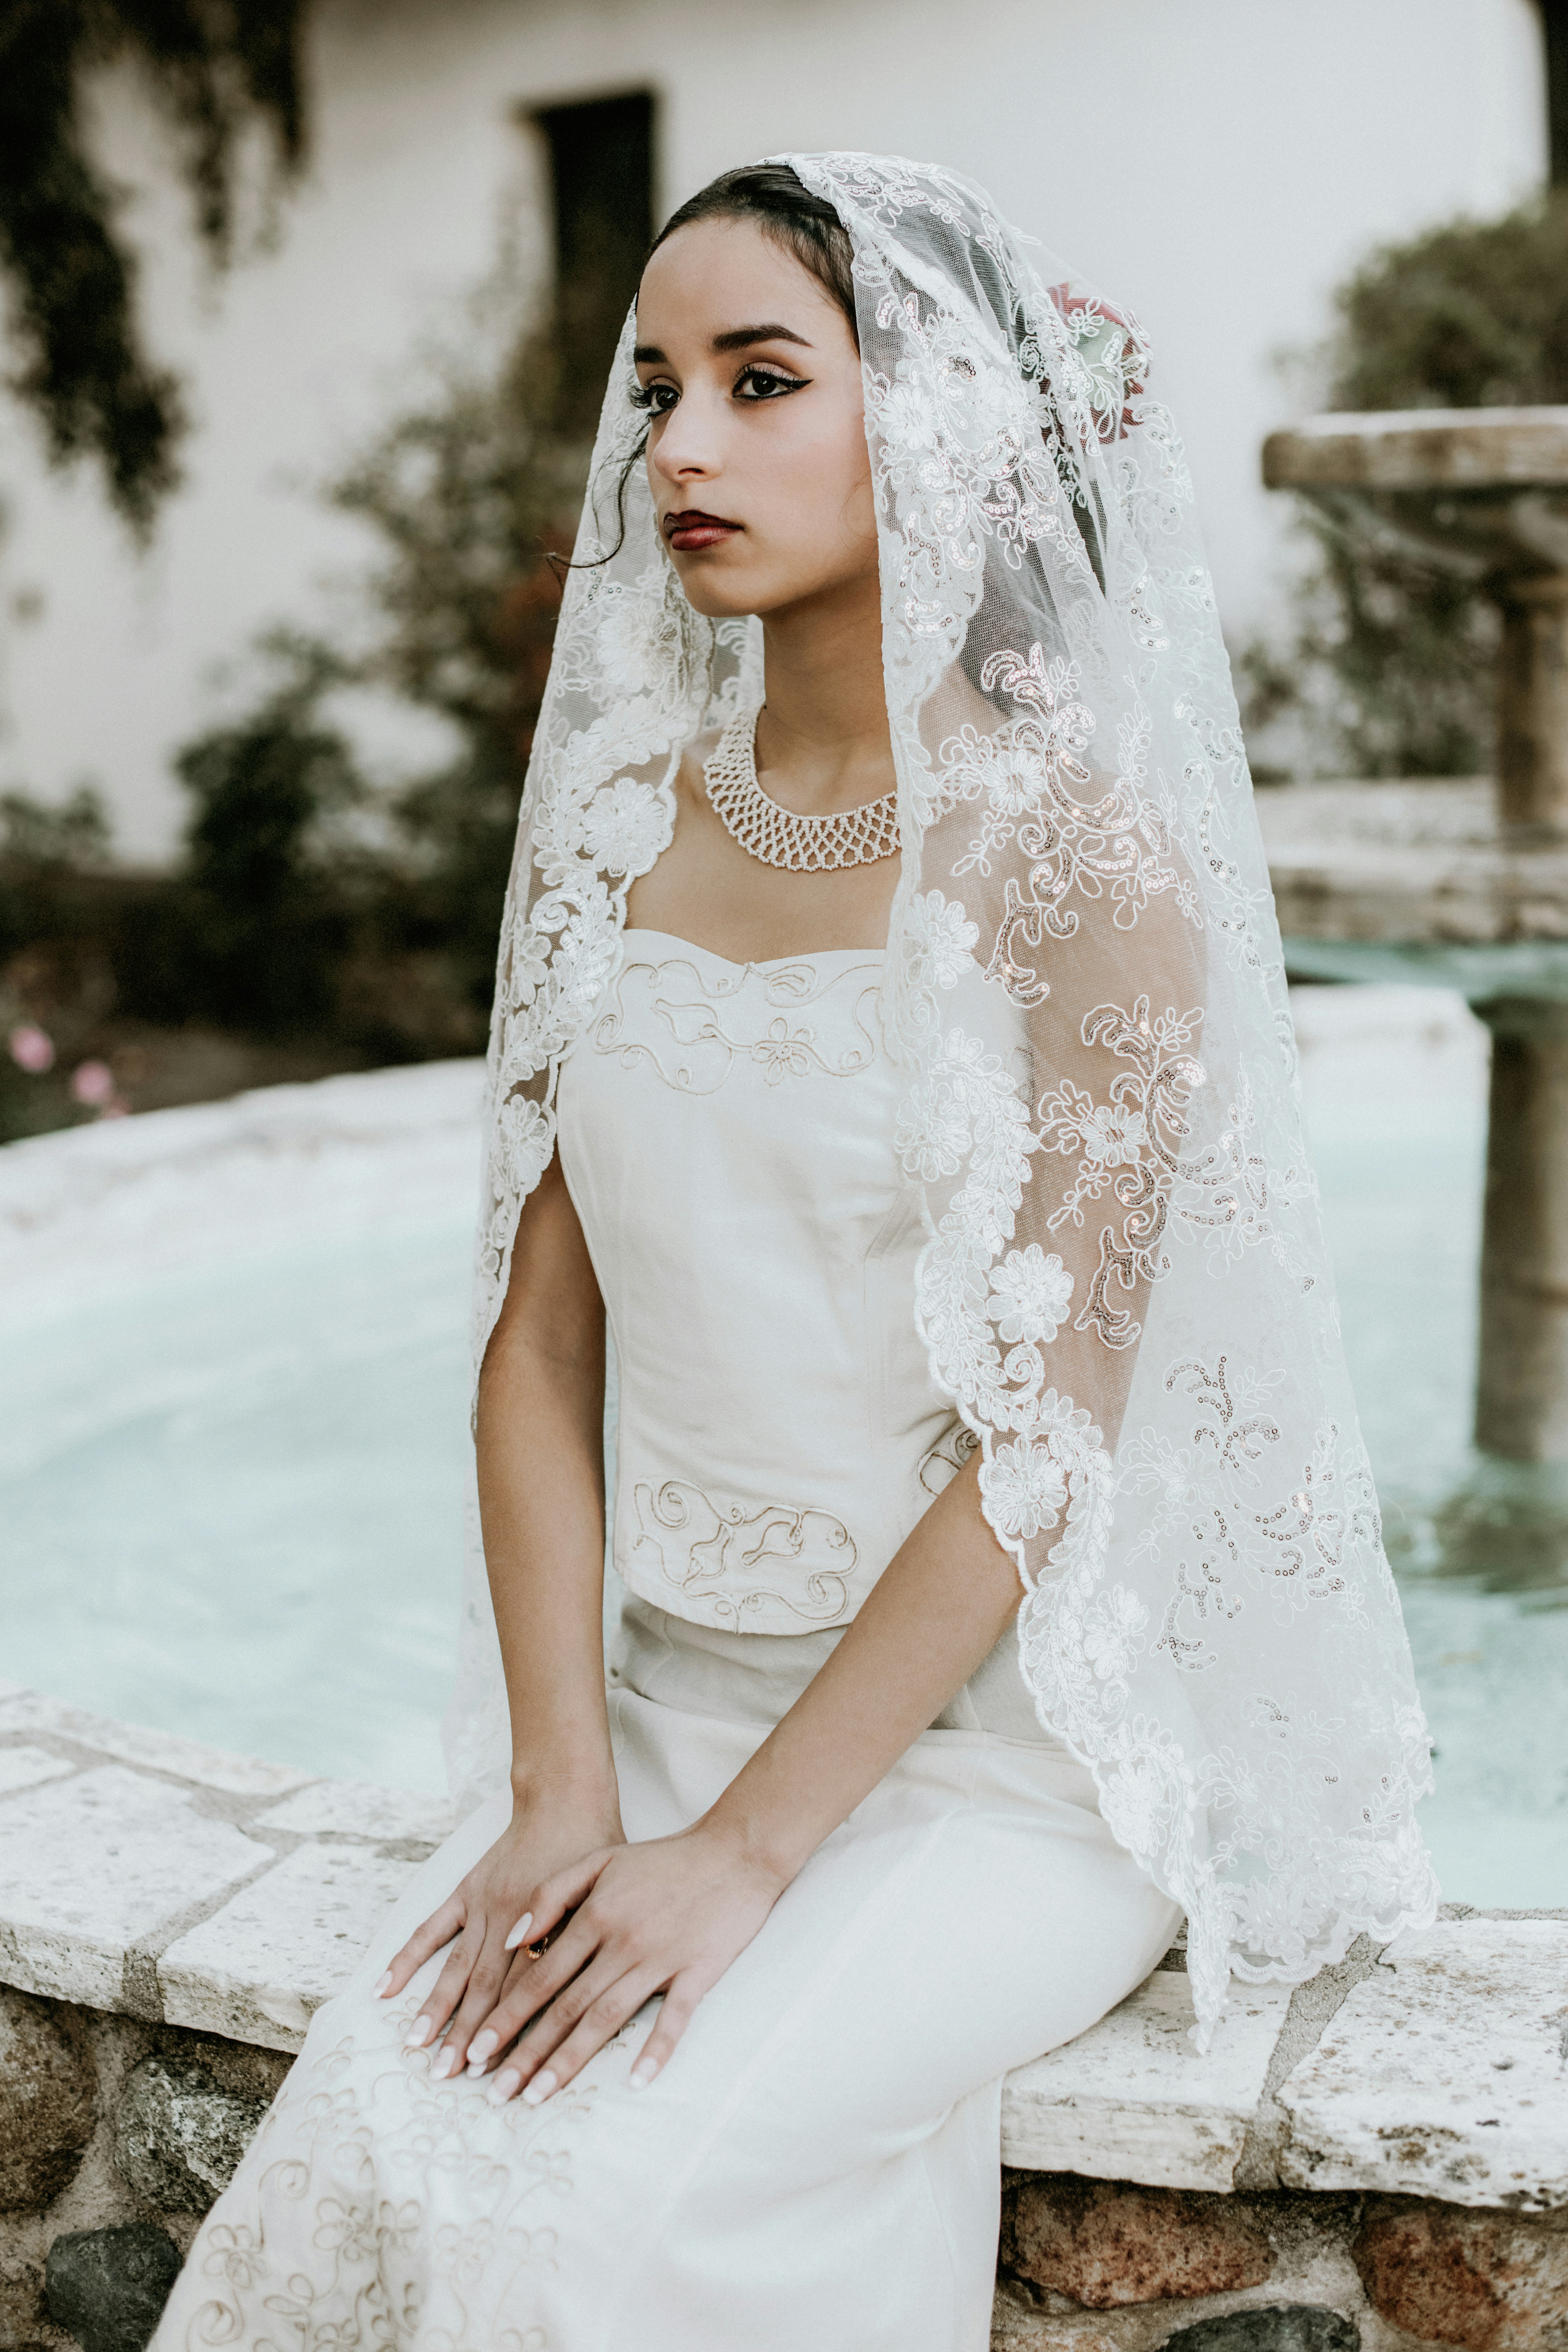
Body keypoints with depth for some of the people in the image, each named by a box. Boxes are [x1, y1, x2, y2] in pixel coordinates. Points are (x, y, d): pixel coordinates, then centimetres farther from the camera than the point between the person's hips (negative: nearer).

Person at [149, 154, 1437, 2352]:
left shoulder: (1083, 836, -12)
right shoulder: (618, 815, 4)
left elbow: (1045, 1440, -15)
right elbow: (539, 1342, 2)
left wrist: (744, 1853, -16)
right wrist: (563, 1788, -7)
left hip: (1007, 1732, -4)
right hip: (673, 1682, 4)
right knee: (372, 2151, -16)